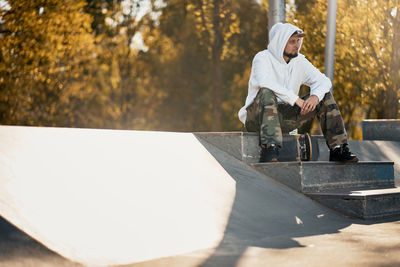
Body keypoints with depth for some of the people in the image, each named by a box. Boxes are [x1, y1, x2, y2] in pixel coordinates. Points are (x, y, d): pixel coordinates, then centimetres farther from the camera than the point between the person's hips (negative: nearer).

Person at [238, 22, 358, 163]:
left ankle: (338, 149, -8)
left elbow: (323, 80, 4)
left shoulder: (299, 61, 9)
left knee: (325, 96, -3)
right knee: (267, 93, -38)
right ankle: (269, 150, -50)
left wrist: (315, 96, -19)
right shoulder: (263, 58, -10)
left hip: (284, 119, 6)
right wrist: (296, 100, -31)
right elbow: (264, 82, -30)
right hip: (257, 118, -6)